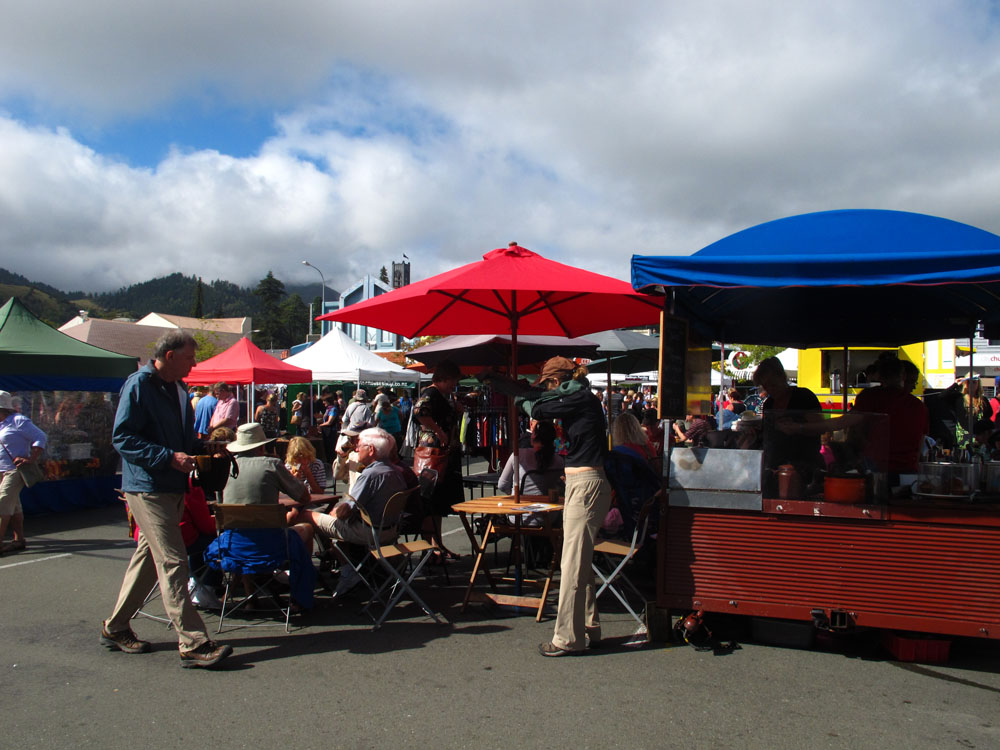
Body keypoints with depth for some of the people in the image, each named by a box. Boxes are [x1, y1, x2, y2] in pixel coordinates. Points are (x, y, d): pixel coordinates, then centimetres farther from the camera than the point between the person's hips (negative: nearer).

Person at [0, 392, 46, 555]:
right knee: (14, 506, 11)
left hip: (14, 470, -8)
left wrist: (31, 459, -20)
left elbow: (41, 438, -12)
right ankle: (19, 540, 17)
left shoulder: (18, 421, -9)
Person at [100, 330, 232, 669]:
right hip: (148, 487, -9)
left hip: (172, 487, 9)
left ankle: (115, 627, 31)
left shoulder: (178, 388, 15)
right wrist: (169, 457, -25)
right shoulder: (139, 384, -12)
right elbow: (122, 438, -18)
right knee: (172, 562, -11)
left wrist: (202, 449, 7)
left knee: (149, 557, 16)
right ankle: (193, 643, -9)